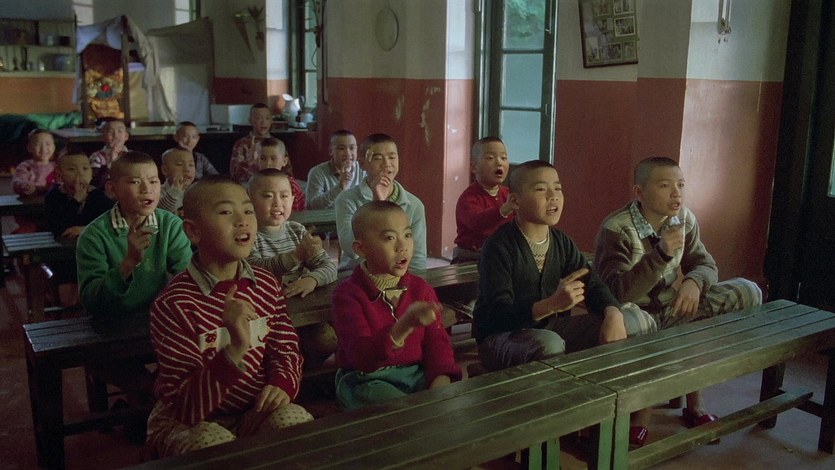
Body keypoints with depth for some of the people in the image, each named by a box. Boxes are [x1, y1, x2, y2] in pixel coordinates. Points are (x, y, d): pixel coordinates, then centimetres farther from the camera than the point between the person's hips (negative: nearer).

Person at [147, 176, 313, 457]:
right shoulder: (174, 304, -21)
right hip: (188, 421, -4)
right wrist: (236, 350, -40)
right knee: (216, 443, -35)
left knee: (296, 421, -25)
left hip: (253, 409, 5)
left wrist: (282, 384, -13)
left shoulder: (267, 285, -2)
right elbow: (187, 407, -24)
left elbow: (286, 349, 11)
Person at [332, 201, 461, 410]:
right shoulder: (348, 294, -11)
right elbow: (362, 356, -24)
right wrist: (405, 326, -41)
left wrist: (441, 381, -20)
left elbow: (436, 341, 1)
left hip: (417, 374, 5)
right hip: (366, 380, -5)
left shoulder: (421, 289, 6)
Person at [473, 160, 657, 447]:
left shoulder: (562, 243, 5)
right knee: (548, 344, -43)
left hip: (551, 328, 7)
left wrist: (613, 315, -22)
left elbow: (593, 286, 2)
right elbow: (500, 314, -28)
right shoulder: (499, 246, -18)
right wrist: (551, 304, -45)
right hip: (502, 338, -7)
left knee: (639, 321, -3)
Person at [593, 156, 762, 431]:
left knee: (747, 292, -8)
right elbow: (617, 293, -28)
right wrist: (662, 254, -39)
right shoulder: (615, 230, -20)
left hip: (669, 311, 7)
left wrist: (694, 282, -19)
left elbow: (706, 266, 7)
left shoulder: (684, 219, 0)